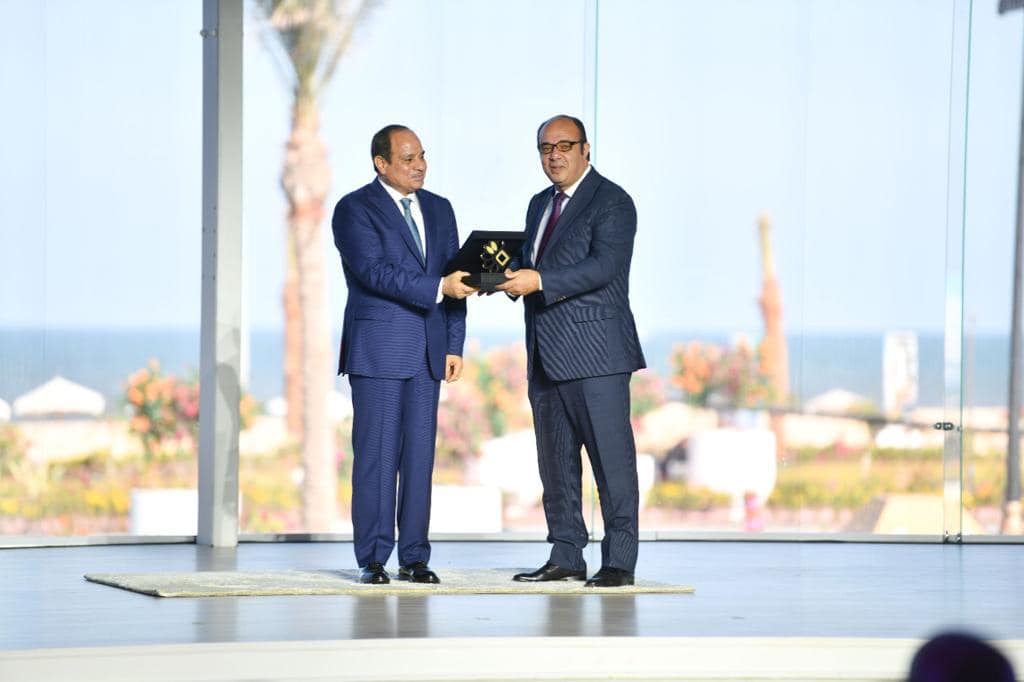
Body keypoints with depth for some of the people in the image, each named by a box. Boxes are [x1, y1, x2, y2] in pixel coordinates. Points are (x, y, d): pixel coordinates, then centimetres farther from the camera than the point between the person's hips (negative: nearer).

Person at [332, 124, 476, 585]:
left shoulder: (439, 210, 15)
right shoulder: (355, 210, -4)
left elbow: (454, 281, 14)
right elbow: (375, 271, -17)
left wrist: (454, 345, 5)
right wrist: (437, 288, -25)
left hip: (427, 352, 5)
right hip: (378, 351, -5)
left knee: (420, 454, 4)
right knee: (377, 455, -5)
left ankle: (414, 557, 7)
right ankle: (373, 559, -2)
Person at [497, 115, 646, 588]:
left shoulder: (611, 202, -6)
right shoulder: (540, 205, 20)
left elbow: (605, 266, -18)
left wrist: (540, 281, -26)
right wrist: (511, 276, -2)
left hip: (595, 352, -8)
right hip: (546, 353, 8)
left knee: (611, 455, -7)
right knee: (555, 460, 10)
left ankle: (618, 562, -6)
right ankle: (566, 557, 16)